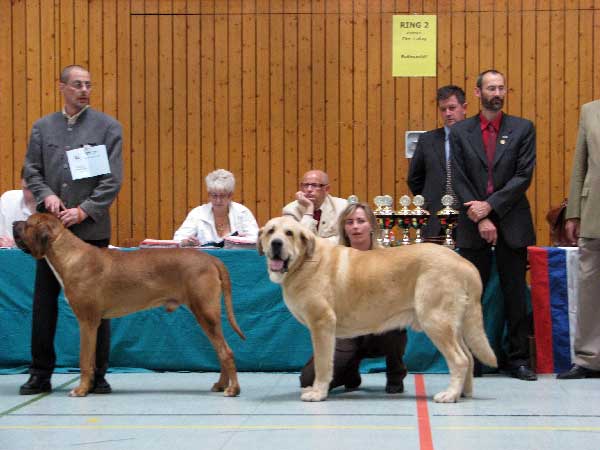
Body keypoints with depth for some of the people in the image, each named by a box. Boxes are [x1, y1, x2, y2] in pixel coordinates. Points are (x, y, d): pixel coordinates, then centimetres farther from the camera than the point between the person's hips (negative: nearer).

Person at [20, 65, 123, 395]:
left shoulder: (107, 127, 2)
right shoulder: (43, 127, 10)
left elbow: (112, 180, -4)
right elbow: (31, 171, 9)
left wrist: (84, 211, -14)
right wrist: (46, 195, -11)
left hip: (91, 228, -2)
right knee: (44, 302, 5)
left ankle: (97, 375, 11)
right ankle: (40, 374, 13)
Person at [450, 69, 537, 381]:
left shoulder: (523, 129, 4)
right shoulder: (460, 132, 6)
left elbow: (524, 175, -4)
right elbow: (459, 180, 0)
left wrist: (490, 206, -12)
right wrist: (480, 218, -10)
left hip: (512, 224, 0)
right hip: (472, 226, 1)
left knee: (515, 294, 3)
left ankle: (519, 359, 10)